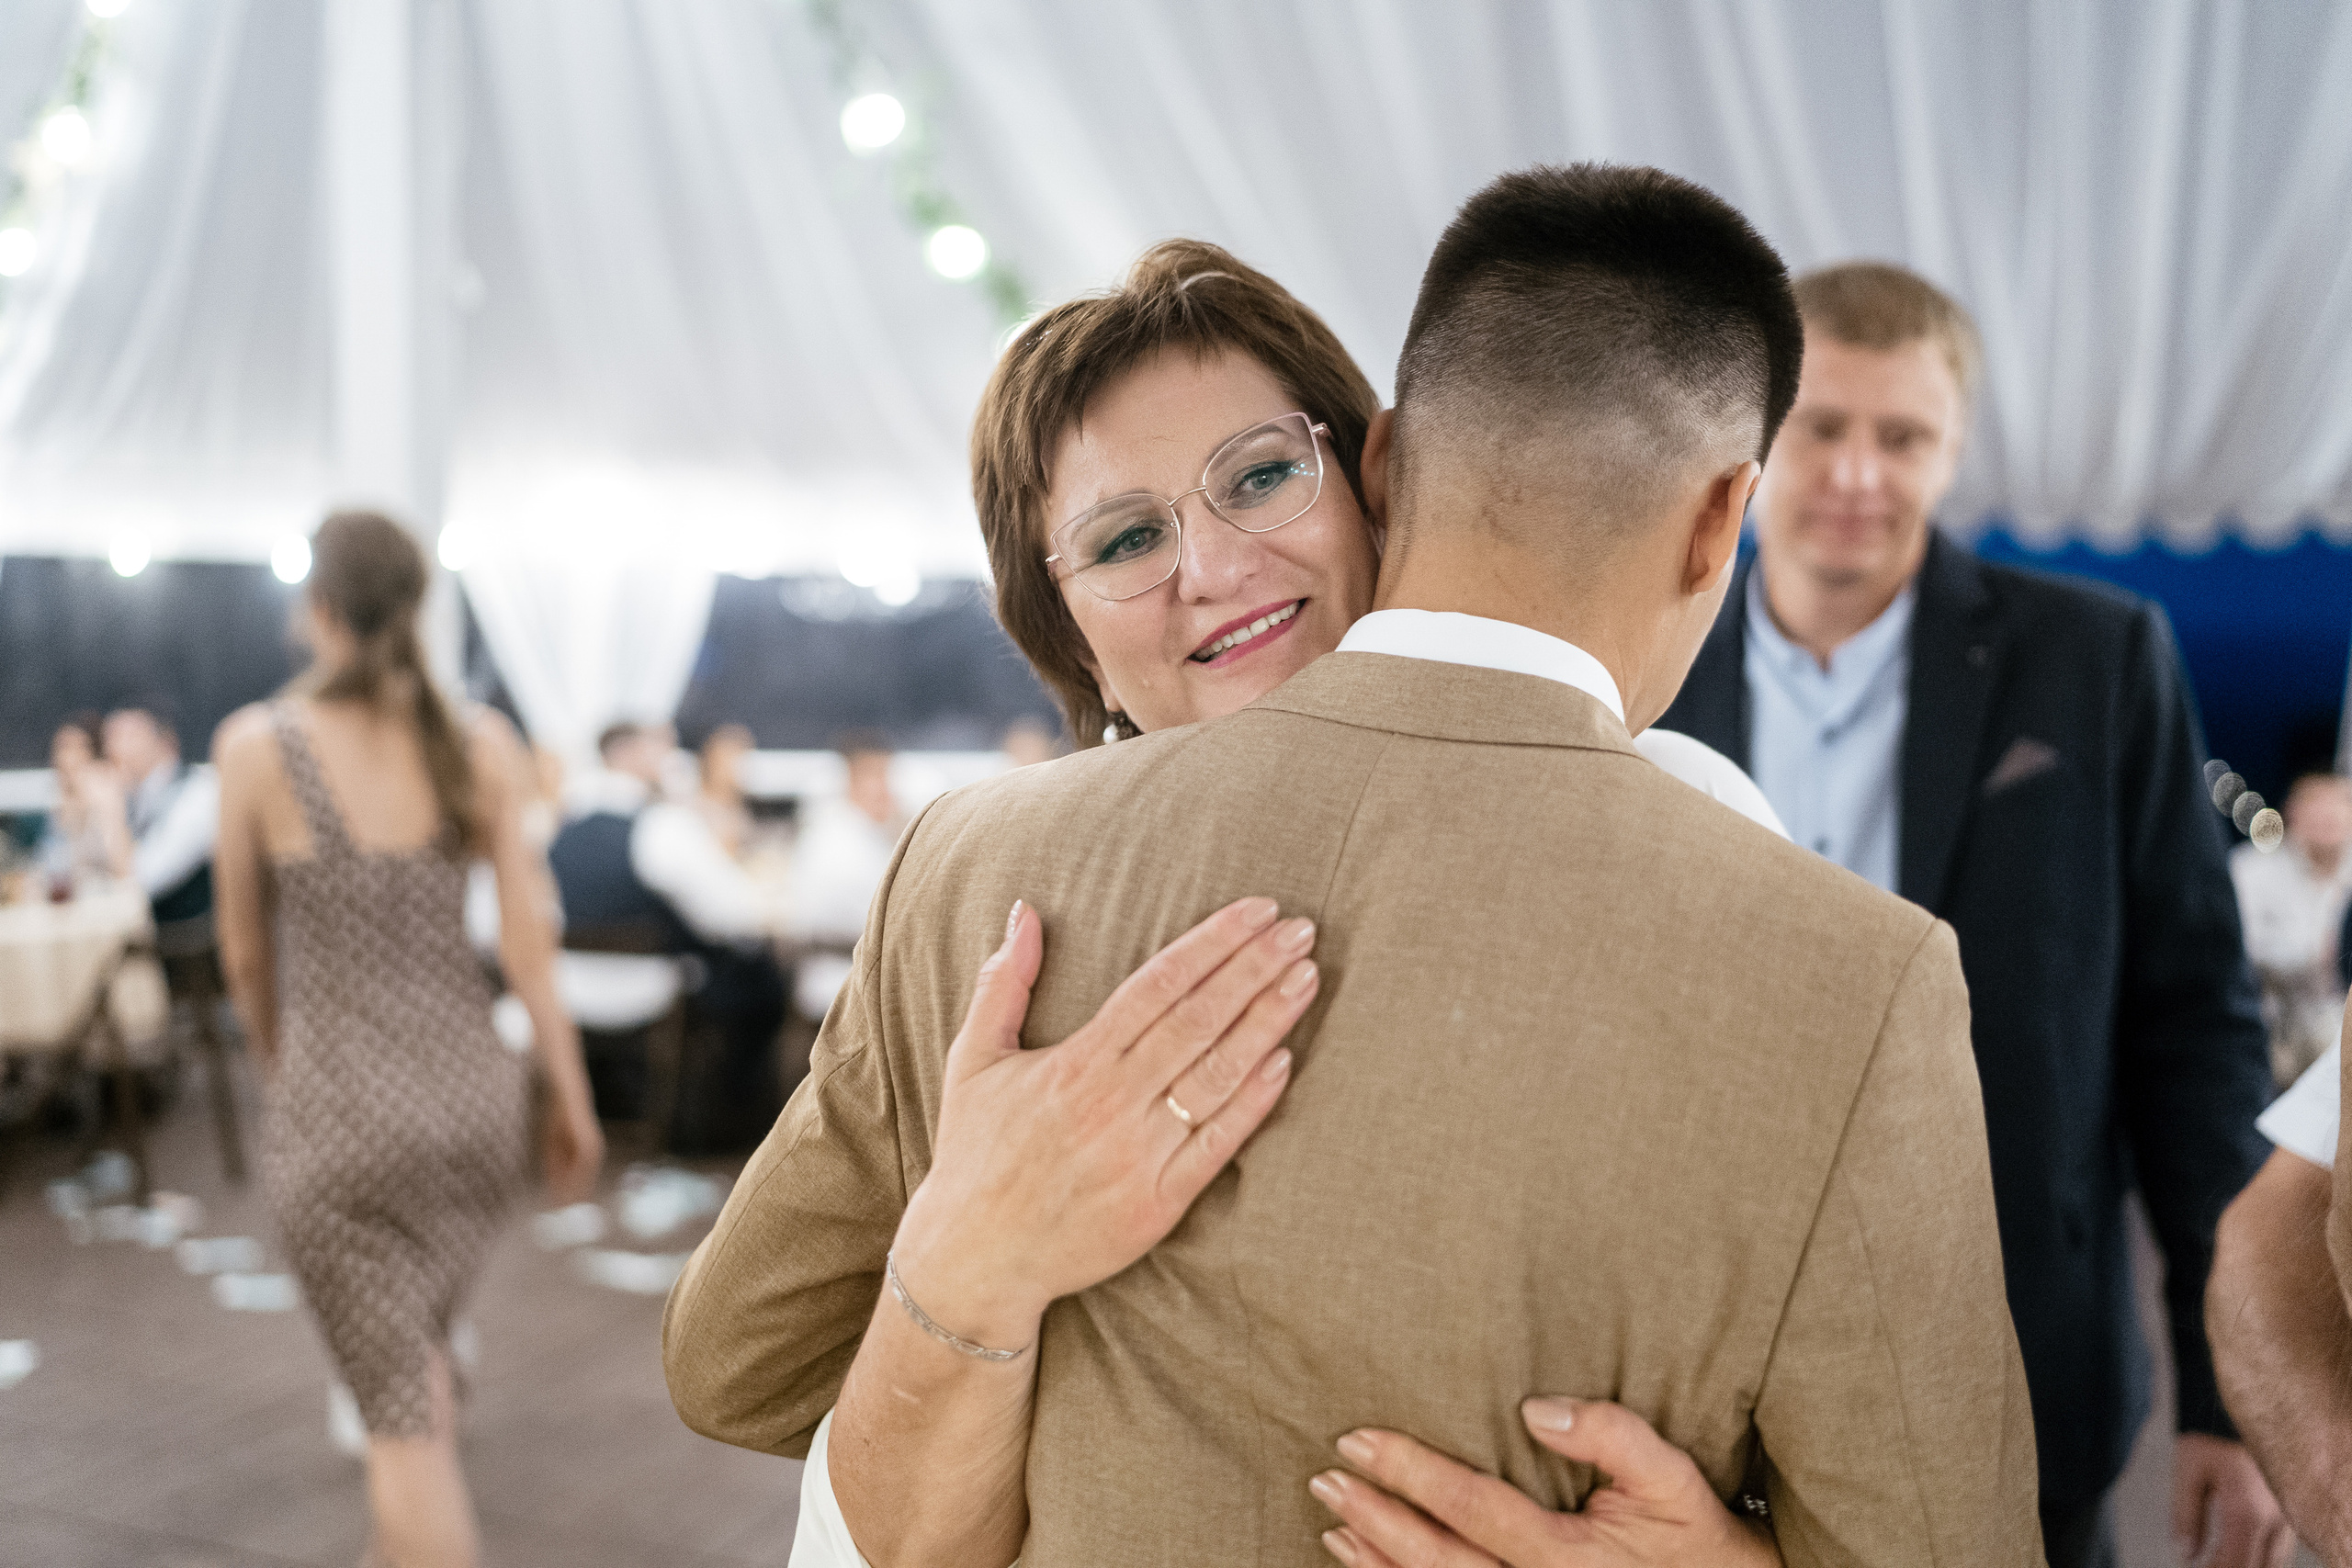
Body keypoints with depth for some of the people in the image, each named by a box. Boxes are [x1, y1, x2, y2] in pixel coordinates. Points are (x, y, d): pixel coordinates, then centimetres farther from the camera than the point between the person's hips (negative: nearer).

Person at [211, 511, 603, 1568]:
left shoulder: (255, 745, -8)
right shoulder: (482, 744, -2)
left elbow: (245, 953, 2)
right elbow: (527, 941, -3)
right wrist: (571, 1097, 5)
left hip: (340, 1104, -4)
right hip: (471, 1090, 4)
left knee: (397, 1404, 4)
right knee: (419, 1347, 26)